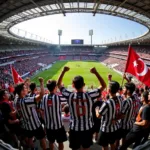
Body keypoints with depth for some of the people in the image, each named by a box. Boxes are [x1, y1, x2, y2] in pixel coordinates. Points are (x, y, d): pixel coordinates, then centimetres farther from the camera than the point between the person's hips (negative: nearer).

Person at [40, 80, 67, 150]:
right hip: (58, 125, -4)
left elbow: (42, 111, 1)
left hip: (48, 125, 5)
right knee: (60, 142, 15)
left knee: (51, 142, 23)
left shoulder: (44, 97, -6)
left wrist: (45, 121, 14)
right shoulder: (58, 97, -19)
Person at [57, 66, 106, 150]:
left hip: (74, 128, 0)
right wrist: (96, 73, -11)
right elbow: (104, 86, -8)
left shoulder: (70, 96, -17)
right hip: (87, 128, 0)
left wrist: (64, 71, -3)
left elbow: (59, 85, -2)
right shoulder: (90, 95, -19)